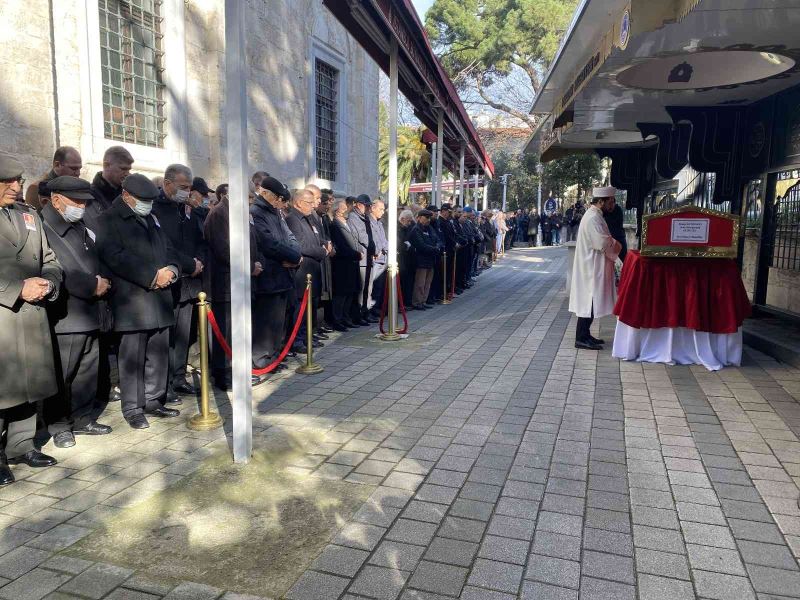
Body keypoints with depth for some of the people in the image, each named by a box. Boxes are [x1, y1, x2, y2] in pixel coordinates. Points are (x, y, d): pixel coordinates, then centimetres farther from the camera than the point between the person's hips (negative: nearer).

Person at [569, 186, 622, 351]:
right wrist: (616, 245, -5)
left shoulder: (595, 216, 14)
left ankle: (584, 335, 21)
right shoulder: (593, 218, -19)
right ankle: (581, 339, 0)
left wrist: (611, 242, -1)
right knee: (589, 302, -5)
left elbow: (603, 240, 17)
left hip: (594, 268, 10)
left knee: (590, 303, 14)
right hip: (591, 268, -10)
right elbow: (603, 244, -24)